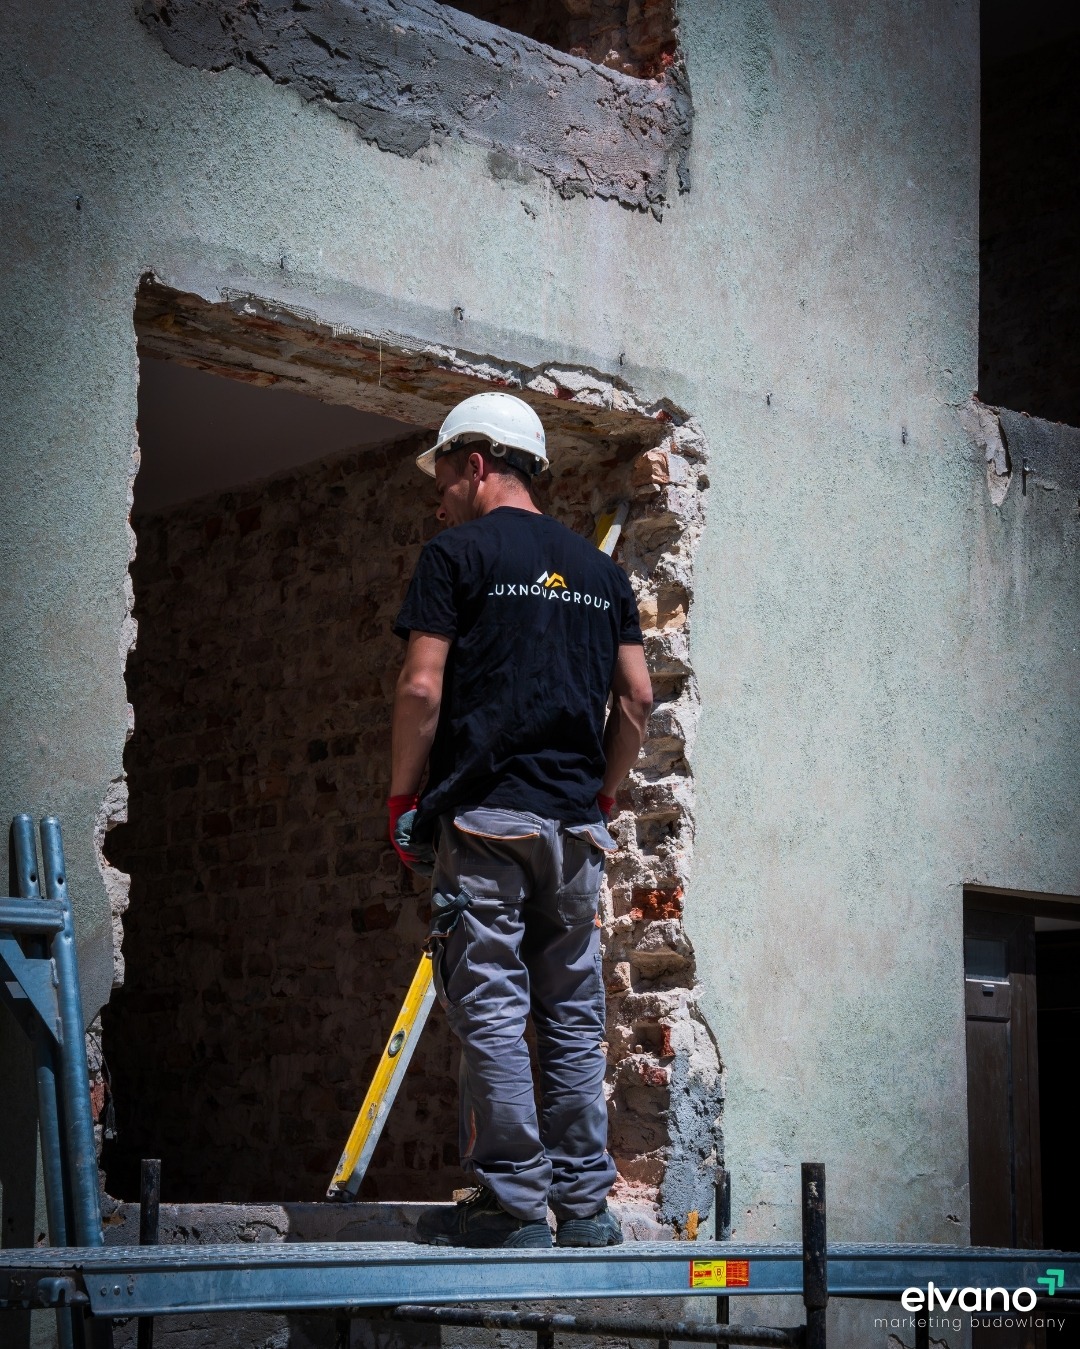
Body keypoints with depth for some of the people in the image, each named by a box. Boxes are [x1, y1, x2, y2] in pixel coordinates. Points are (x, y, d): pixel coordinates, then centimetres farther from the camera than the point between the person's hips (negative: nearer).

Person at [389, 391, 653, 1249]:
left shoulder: (457, 555, -1)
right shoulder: (601, 571, 16)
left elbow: (422, 688, -8)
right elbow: (636, 700, 12)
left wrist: (403, 800, 1)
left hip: (483, 816, -5)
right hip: (574, 825, 5)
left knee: (491, 1010, -3)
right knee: (574, 1017, 8)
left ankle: (514, 1201, -4)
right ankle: (585, 1203, 9)